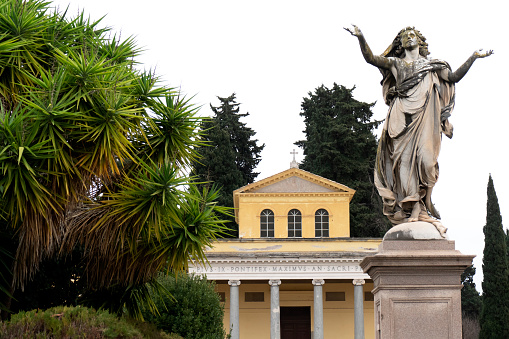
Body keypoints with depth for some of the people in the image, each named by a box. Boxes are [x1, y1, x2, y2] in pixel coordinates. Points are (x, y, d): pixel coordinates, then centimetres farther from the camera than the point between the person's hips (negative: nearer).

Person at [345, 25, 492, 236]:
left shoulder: (432, 66, 21)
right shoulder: (395, 64, 15)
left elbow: (454, 77, 19)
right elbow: (370, 58, 2)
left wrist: (473, 58, 16)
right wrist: (360, 37, -11)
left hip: (424, 118, 1)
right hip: (402, 119, -1)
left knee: (422, 159, -10)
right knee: (404, 159, -10)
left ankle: (418, 210, -10)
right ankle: (406, 211, -11)